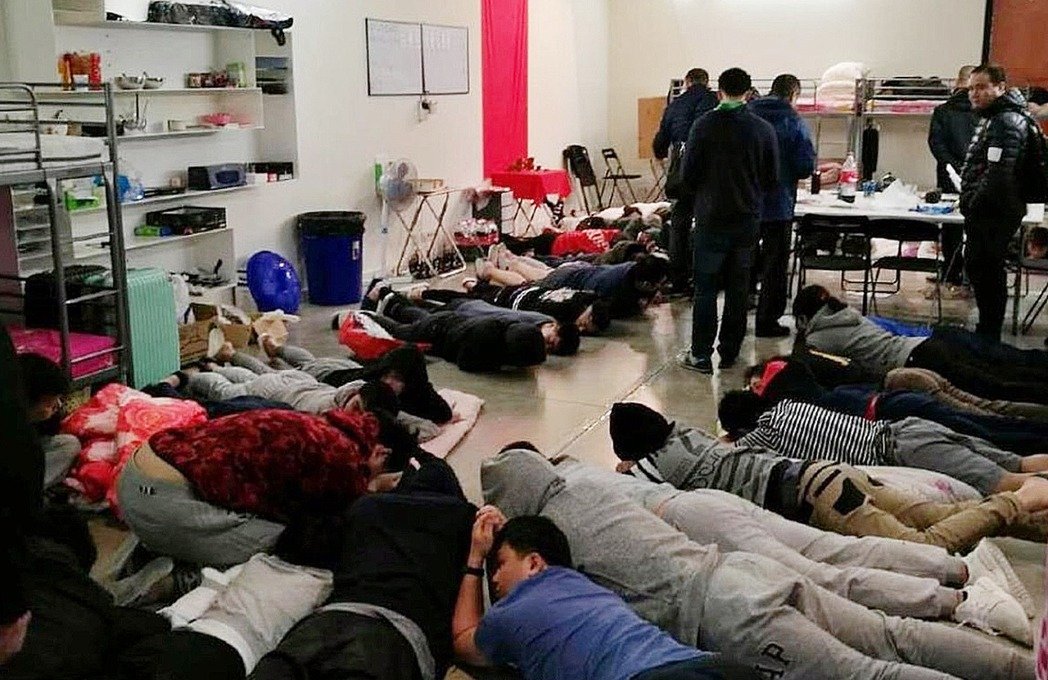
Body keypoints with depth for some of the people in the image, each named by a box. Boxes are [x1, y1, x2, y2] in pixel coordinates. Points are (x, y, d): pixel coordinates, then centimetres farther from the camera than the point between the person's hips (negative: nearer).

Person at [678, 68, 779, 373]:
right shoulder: (764, 129, -2)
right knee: (738, 288, 11)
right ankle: (729, 353, 16)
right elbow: (772, 180, 3)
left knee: (705, 288, 3)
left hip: (711, 219, -2)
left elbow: (689, 176, -7)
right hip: (748, 219, 2)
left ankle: (700, 355, 4)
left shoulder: (704, 125, -9)